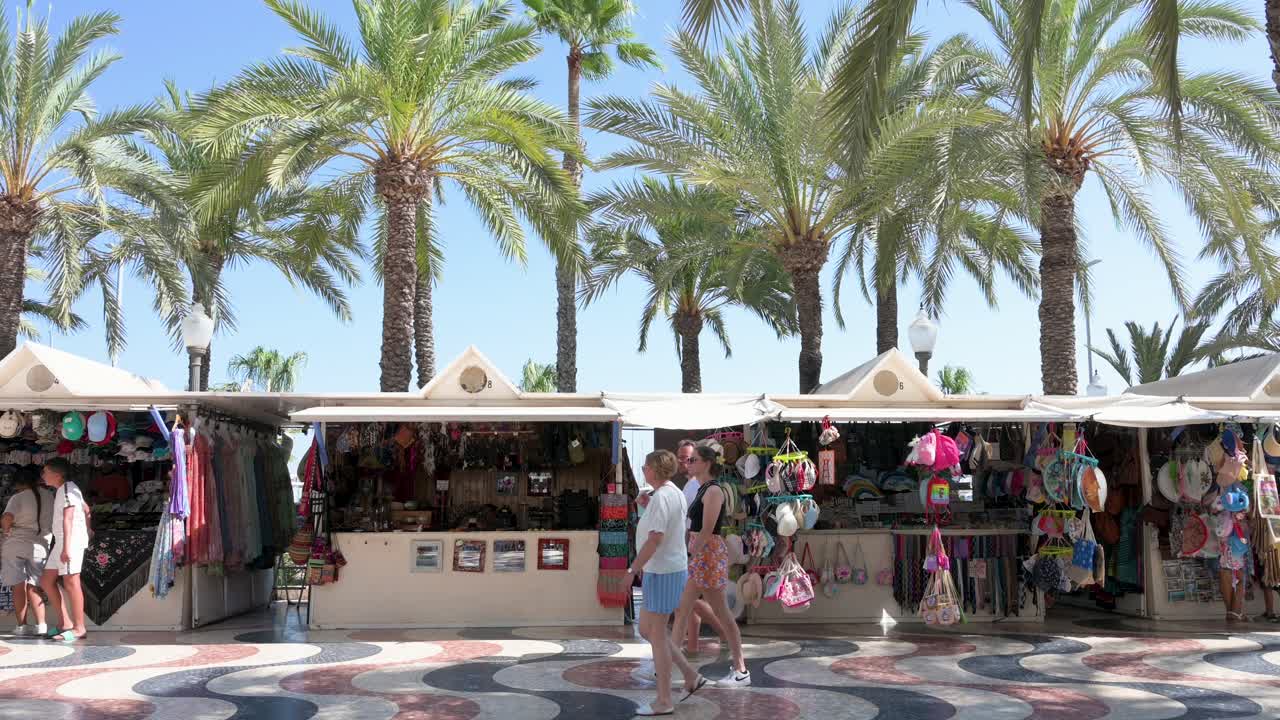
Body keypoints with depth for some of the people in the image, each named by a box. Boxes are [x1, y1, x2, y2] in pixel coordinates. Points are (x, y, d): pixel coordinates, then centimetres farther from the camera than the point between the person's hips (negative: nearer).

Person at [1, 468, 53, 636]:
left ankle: (22, 625, 3)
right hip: (40, 546, 3)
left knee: (19, 587, 4)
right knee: (34, 587, 9)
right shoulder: (50, 496, 6)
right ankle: (40, 624, -1)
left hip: (15, 545, -3)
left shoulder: (18, 497, -7)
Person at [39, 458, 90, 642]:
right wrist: (88, 531, 36)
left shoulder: (67, 488, -9)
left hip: (71, 541, -10)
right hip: (60, 542, 10)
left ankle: (79, 628, -8)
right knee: (47, 581, 11)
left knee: (70, 582, -10)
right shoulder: (63, 490, 21)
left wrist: (66, 546, -24)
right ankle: (65, 623, 14)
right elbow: (86, 509, 30)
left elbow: (68, 518, -18)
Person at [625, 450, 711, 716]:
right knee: (646, 628, 17)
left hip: (662, 573, -10)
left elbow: (655, 538, -25)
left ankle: (663, 701, 8)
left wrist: (633, 568, -19)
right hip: (673, 568, 10)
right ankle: (691, 676, 20)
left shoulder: (661, 497, -18)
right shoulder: (676, 494, 12)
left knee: (657, 634, -1)